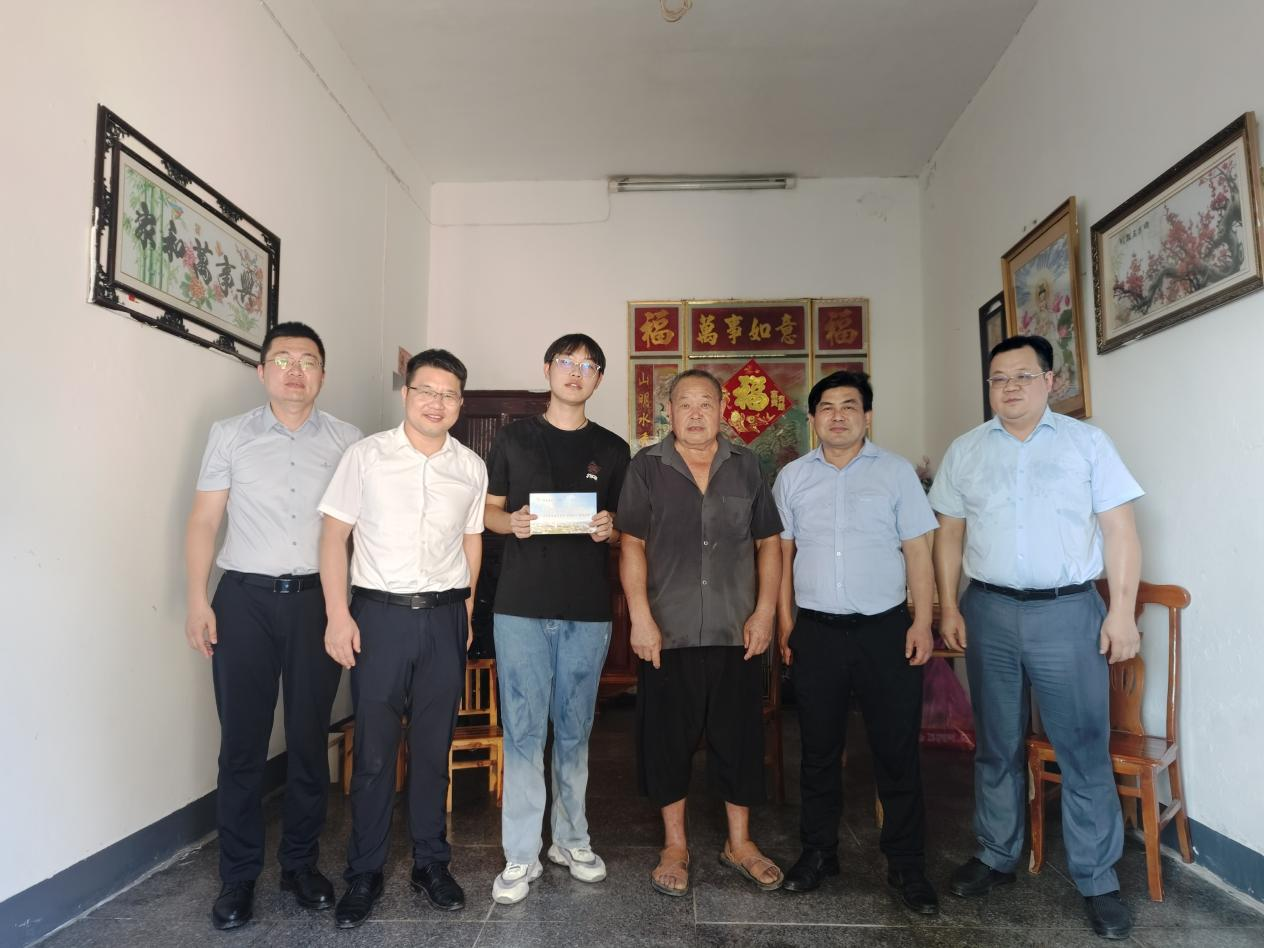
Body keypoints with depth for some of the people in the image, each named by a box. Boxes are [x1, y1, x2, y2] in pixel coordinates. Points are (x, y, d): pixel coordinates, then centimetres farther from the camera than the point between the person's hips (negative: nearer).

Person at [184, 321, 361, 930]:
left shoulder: (346, 441, 5)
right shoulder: (229, 435, 6)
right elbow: (203, 521, 5)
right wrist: (196, 601, -3)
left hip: (317, 601, 1)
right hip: (245, 600, 0)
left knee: (310, 738, 8)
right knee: (242, 742, 5)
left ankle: (300, 864, 25)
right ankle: (238, 876, 20)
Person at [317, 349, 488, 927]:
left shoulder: (471, 467, 6)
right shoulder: (367, 455, -1)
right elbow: (335, 535, -1)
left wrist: (466, 608, 7)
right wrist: (338, 615, -8)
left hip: (445, 618, 2)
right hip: (379, 614, -2)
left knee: (433, 748, 11)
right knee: (373, 750, 5)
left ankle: (431, 864, 27)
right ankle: (364, 873, 22)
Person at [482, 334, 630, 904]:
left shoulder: (612, 449, 10)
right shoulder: (513, 439, 7)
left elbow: (626, 527, 14)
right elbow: (489, 511, 10)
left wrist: (609, 529, -9)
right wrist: (512, 523, -12)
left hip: (588, 609, 2)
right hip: (522, 605, -1)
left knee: (575, 730, 12)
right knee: (523, 730, 1)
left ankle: (572, 839, 27)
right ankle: (521, 855, 13)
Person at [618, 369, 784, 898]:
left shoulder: (746, 467, 7)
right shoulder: (647, 467, 1)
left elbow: (768, 542, 8)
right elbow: (632, 546, -2)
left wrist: (765, 611, -1)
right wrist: (640, 617, -10)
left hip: (737, 633, 2)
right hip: (668, 633, -1)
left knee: (739, 736, 10)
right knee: (668, 738, 7)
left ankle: (739, 842, 29)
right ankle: (675, 845, 26)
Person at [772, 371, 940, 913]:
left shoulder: (896, 472, 3)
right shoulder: (792, 477, 7)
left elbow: (918, 552, 1)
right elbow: (782, 553, 9)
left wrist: (922, 624, -6)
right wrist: (784, 623, 4)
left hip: (885, 629, -1)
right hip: (816, 631, 2)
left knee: (897, 750, 5)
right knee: (819, 749, 11)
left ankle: (906, 864, 21)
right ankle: (818, 852, 27)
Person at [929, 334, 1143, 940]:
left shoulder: (1087, 442, 2)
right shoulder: (965, 451, 8)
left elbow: (1119, 529, 0)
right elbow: (950, 533, 9)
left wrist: (1123, 610, -7)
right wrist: (949, 606, 2)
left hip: (1069, 612, -2)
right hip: (990, 612, 2)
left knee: (1084, 750, 3)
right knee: (997, 746, 12)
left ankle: (1097, 881, 18)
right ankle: (997, 857, 27)